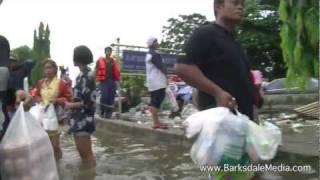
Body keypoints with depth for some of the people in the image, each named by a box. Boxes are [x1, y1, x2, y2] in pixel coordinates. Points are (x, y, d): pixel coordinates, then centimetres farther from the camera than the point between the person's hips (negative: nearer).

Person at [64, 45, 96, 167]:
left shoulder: (87, 75, -17)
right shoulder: (82, 74, 12)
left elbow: (88, 102, -21)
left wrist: (71, 105, -9)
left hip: (83, 120, -10)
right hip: (79, 119, 10)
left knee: (86, 153, 2)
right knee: (82, 152, 20)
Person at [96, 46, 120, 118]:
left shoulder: (114, 61, 13)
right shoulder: (100, 61, 4)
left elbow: (117, 71, 15)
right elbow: (96, 70, 4)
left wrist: (117, 80, 7)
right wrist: (98, 79, -3)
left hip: (112, 81, 3)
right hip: (104, 81, -3)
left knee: (111, 97, 2)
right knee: (104, 96, -15)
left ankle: (108, 113, 11)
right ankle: (102, 112, 3)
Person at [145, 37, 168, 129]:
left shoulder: (148, 55, 18)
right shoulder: (155, 55, -13)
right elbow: (162, 67, -16)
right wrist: (166, 74, 2)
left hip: (152, 82, 10)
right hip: (157, 82, -10)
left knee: (154, 103, 10)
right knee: (156, 103, -9)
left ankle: (156, 122, 15)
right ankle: (156, 123, -7)